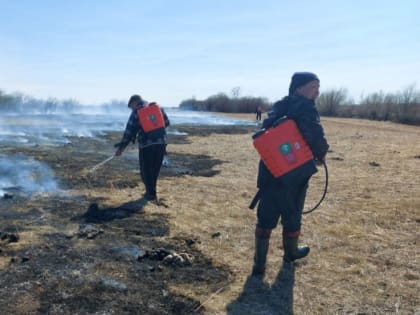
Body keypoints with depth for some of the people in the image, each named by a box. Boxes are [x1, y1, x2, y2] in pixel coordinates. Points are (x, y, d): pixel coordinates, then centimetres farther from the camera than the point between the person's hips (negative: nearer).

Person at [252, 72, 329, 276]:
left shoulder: (279, 107, 11)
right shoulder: (305, 108, -11)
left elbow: (265, 131, 10)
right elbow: (315, 134, -27)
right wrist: (321, 154, -9)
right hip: (294, 173, -6)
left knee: (265, 217, 7)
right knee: (292, 215, 15)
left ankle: (259, 263, 8)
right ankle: (290, 253, 36)